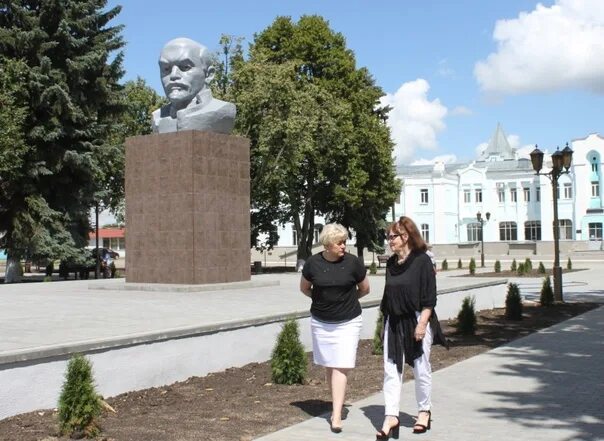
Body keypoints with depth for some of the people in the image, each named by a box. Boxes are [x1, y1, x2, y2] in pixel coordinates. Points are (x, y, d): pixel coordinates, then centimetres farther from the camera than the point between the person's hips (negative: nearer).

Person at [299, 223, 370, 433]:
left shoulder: (353, 262, -11)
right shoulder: (313, 263, -8)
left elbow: (365, 289, 4)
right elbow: (304, 288, 11)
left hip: (348, 322, -2)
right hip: (321, 322, 2)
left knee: (341, 367, -7)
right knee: (329, 366, 12)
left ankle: (336, 415, -8)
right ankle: (337, 404, 29)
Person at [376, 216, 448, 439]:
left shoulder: (422, 261, -9)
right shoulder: (391, 264, 8)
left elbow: (429, 297, -12)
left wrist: (422, 323, -17)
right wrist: (385, 313, 15)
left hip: (417, 321, -5)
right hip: (394, 323, 5)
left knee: (421, 369, 8)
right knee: (391, 370, 0)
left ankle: (424, 411, 26)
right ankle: (391, 416, 2)